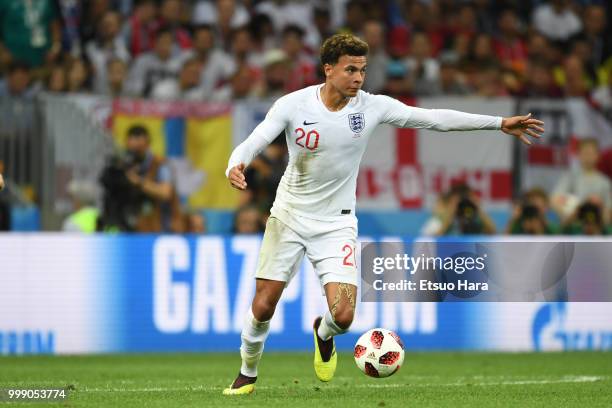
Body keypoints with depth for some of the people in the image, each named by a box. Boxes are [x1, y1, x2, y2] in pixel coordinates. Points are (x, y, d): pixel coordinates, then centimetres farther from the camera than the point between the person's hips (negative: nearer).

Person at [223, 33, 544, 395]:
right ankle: (247, 375, 26)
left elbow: (434, 118, -7)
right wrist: (235, 168, -43)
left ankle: (324, 335, 25)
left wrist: (500, 123, -8)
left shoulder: (372, 107, -10)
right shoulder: (293, 105, -14)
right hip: (289, 216, 0)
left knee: (343, 316, -13)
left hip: (337, 224, 1)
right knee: (263, 307, -1)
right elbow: (253, 143, -19)